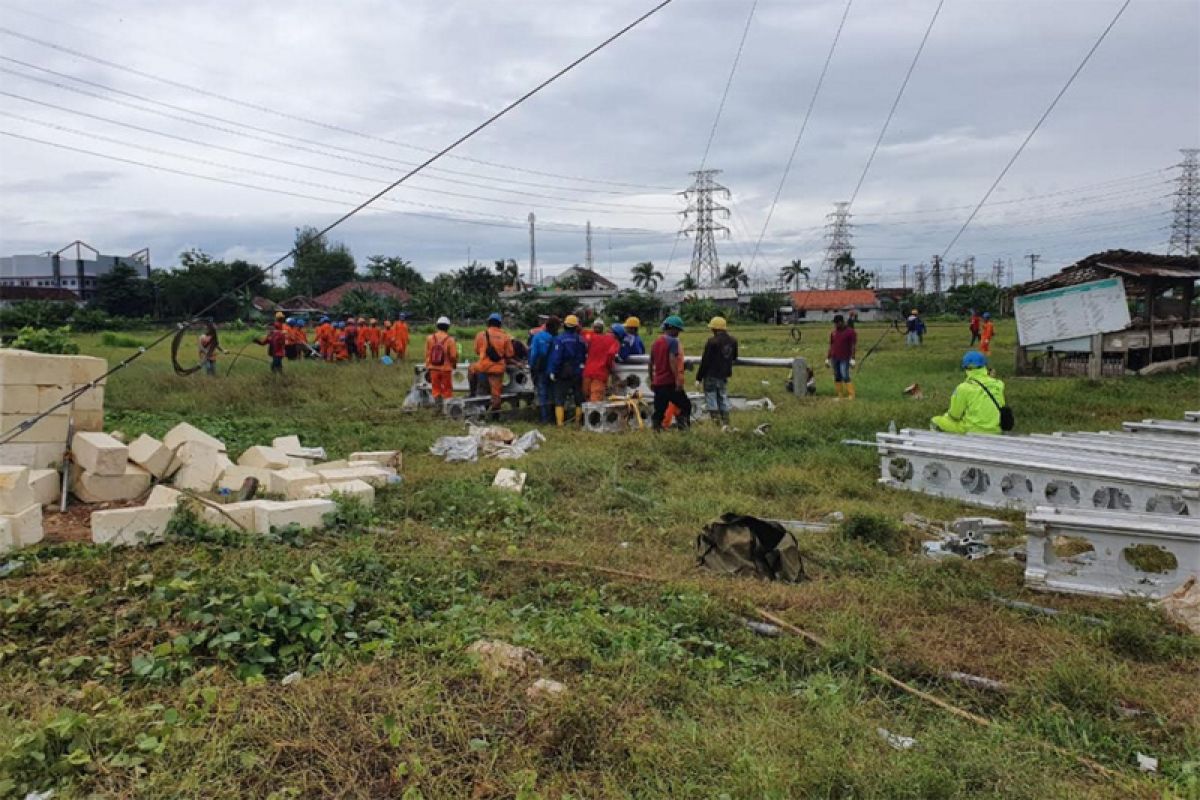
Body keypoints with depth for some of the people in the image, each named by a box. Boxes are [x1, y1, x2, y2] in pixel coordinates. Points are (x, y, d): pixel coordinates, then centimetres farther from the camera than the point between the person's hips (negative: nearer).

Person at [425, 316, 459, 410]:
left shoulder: (430, 338, -4)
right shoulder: (450, 339, -13)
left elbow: (427, 355, 0)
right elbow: (454, 356, -10)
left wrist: (427, 368, 9)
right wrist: (454, 364, 12)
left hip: (433, 368, 2)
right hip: (446, 369, -2)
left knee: (436, 389, 14)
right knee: (447, 390, 11)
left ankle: (438, 406, 10)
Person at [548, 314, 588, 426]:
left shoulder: (559, 339, -13)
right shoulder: (581, 340, -1)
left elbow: (556, 357, -16)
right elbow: (585, 357, 2)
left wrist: (553, 372, -10)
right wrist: (582, 368, 13)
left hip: (563, 373, -3)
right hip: (578, 373, 3)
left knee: (559, 398, 2)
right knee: (578, 398, 14)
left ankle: (560, 422, -4)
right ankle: (578, 420, 18)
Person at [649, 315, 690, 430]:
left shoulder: (656, 342, 15)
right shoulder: (673, 341, -9)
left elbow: (651, 364, 19)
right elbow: (673, 362, -20)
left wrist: (652, 381, 26)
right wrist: (678, 381, -21)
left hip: (658, 383, 7)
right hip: (670, 383, -7)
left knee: (659, 411, 7)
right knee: (686, 406, 4)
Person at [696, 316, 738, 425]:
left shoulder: (712, 341, -17)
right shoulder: (733, 341, 5)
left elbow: (705, 361, -15)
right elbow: (734, 357, 19)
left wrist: (699, 377, -8)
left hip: (711, 375, -6)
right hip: (724, 375, 6)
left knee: (711, 400, 2)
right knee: (723, 399, 14)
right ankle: (725, 422, 14)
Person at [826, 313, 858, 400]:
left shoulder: (850, 331, -5)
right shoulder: (833, 332, 13)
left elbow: (854, 346, -9)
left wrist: (852, 359, -16)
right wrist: (827, 358, 14)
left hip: (845, 359, -6)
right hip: (834, 358, 6)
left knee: (845, 376, -13)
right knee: (837, 377, 5)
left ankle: (851, 395, -11)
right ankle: (839, 396, 9)